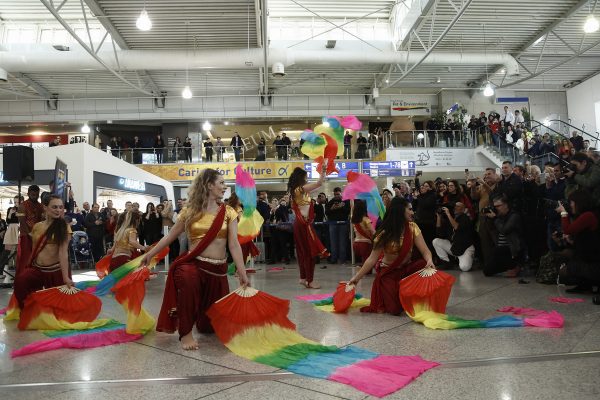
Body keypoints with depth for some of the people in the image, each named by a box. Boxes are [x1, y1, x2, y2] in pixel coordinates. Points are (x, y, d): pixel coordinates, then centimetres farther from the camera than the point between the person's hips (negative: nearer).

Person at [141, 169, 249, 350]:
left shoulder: (228, 212, 1)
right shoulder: (190, 211, 1)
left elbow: (234, 245, -6)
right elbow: (170, 236, 9)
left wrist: (242, 274, -13)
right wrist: (150, 254, 8)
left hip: (218, 270, 2)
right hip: (193, 264, -1)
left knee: (209, 325, 7)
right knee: (186, 276, -41)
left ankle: (200, 319, 48)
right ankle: (186, 332, -21)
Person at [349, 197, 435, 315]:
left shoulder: (412, 227, -7)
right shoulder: (384, 233, -15)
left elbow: (425, 251, -14)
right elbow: (372, 258, -16)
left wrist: (429, 260, -37)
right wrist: (357, 277, -21)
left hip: (407, 269, 4)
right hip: (388, 272, -4)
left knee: (425, 265, -28)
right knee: (395, 309, -20)